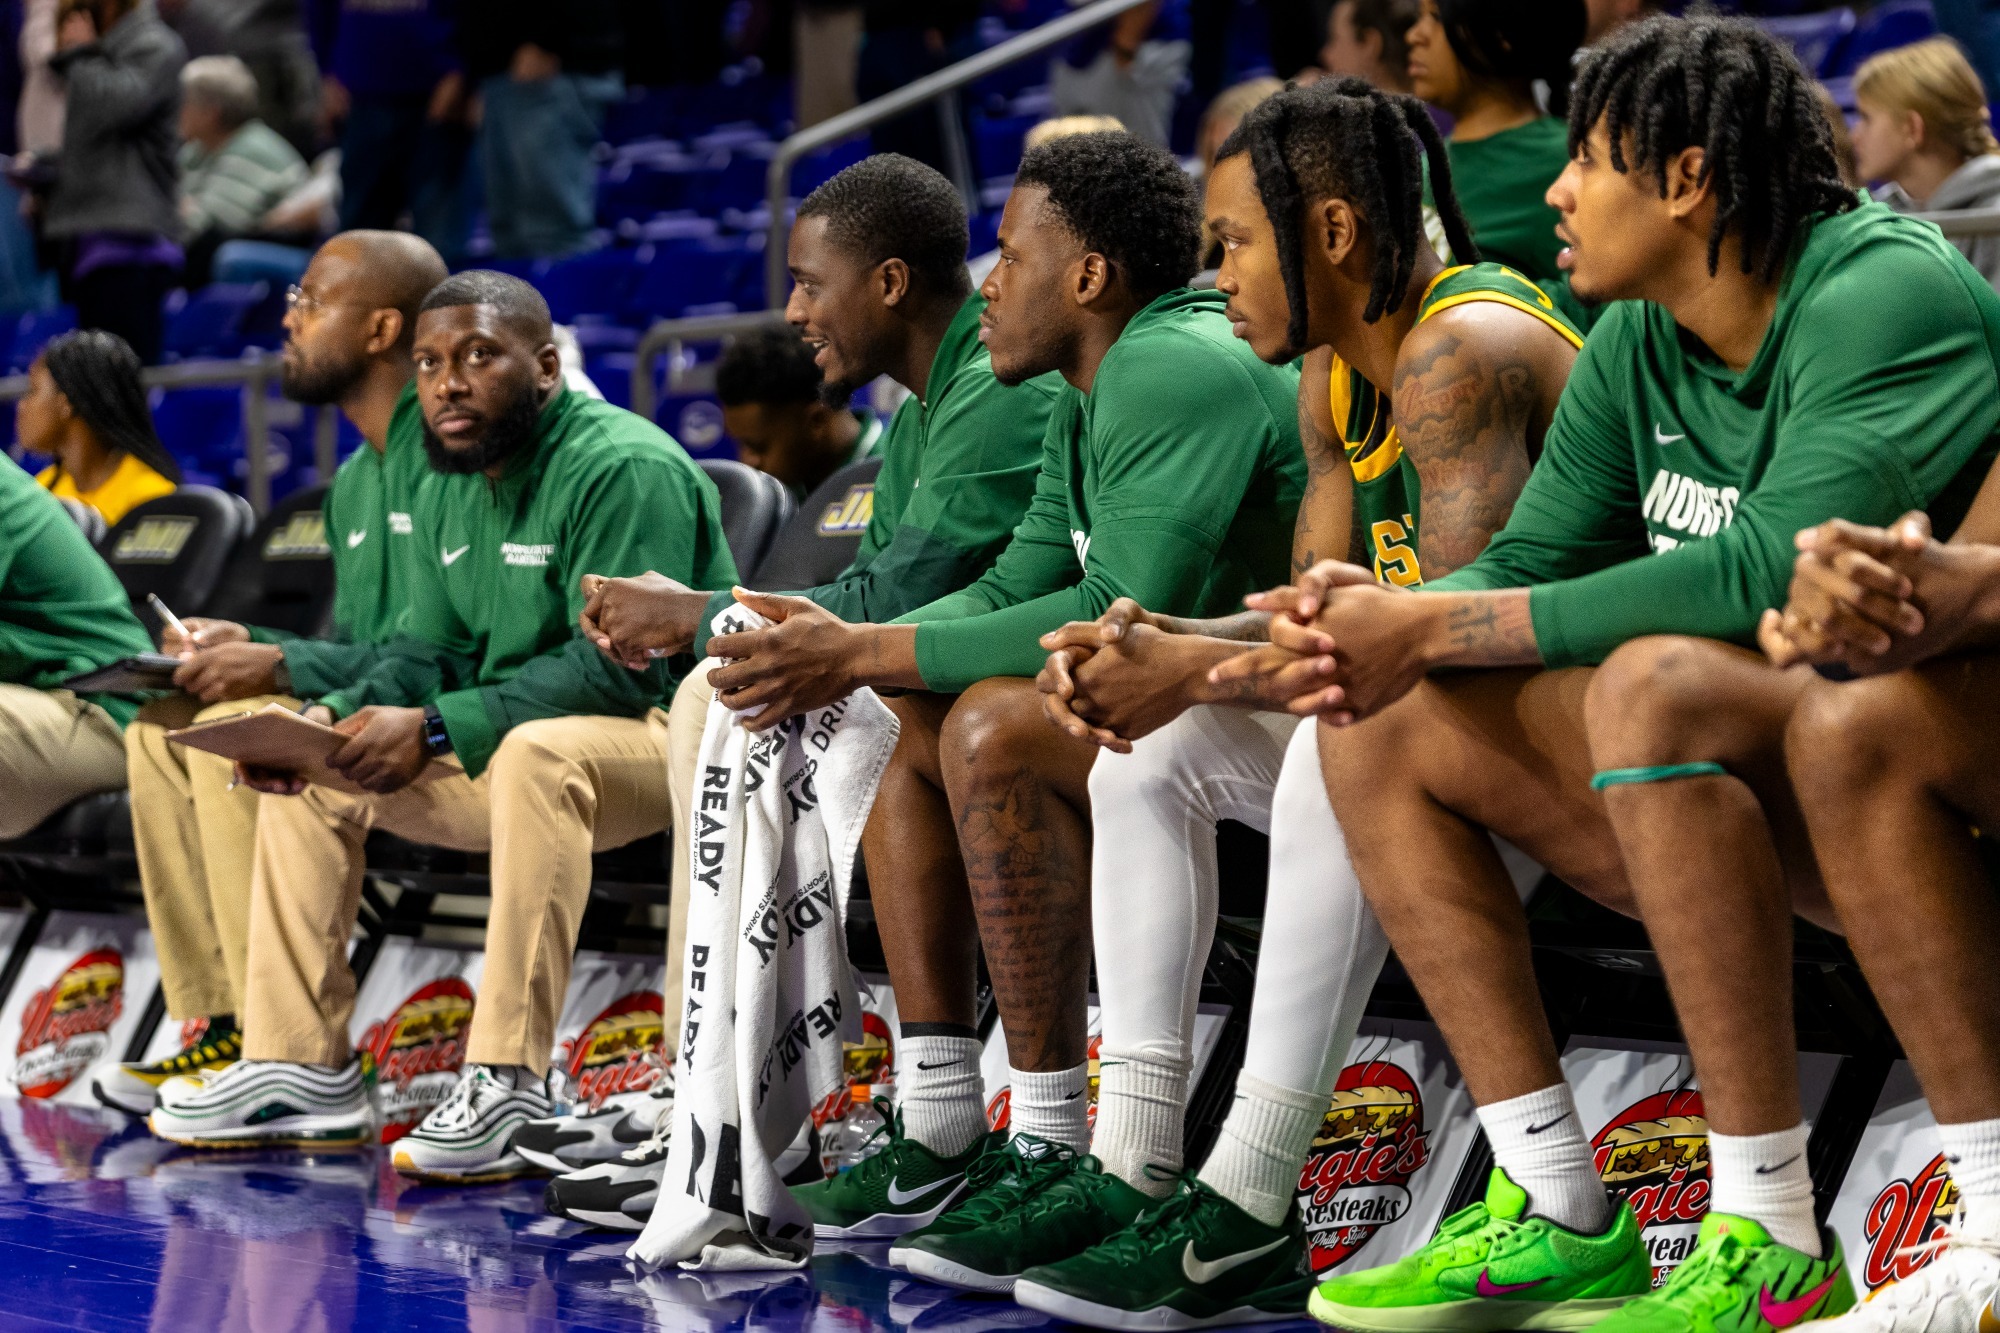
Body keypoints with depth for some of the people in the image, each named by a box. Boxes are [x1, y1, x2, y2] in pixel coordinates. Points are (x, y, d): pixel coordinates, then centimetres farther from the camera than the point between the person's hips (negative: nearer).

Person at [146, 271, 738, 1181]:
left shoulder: (625, 468, -18)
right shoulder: (449, 493, 11)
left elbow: (619, 664, -26)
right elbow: (427, 653, 12)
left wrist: (436, 730, -28)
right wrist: (331, 719, -10)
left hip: (664, 738, -9)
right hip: (514, 753, 10)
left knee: (539, 752, -40)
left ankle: (508, 1086, -39)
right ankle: (298, 1066, 4)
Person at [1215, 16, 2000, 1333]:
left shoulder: (1887, 292, -18)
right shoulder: (1639, 347, 7)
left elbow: (1776, 569, -30)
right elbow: (1526, 565, 8)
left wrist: (1436, 630, -25)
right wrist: (1372, 631, -16)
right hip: (1757, 780, 9)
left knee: (1654, 682, -36)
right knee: (1380, 729, 1)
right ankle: (1559, 1220, -1)